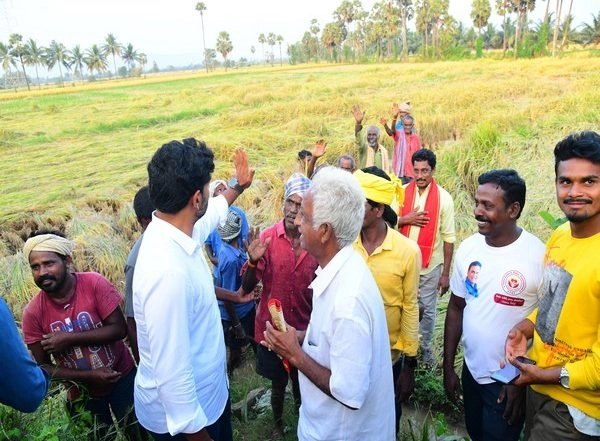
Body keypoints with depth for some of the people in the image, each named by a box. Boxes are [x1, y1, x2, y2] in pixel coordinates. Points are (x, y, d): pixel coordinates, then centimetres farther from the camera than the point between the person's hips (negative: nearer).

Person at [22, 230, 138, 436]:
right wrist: (90, 375, -19)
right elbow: (44, 367, -9)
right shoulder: (33, 313, -15)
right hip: (82, 394, 1)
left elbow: (119, 329, -21)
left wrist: (70, 339, -26)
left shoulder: (94, 283, -21)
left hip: (122, 378, -1)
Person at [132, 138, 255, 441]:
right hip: (184, 411, -8)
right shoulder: (168, 270, -37)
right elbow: (172, 372, -31)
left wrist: (239, 187, 31)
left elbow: (212, 212, 17)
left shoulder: (175, 231, -8)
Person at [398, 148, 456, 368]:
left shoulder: (444, 198, -10)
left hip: (431, 265, -2)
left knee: (427, 309, 13)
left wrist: (446, 273, -7)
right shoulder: (402, 192, -2)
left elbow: (449, 238, -7)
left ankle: (426, 347, 34)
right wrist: (406, 219, -17)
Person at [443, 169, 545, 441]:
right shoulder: (468, 247, -6)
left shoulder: (539, 256, -21)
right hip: (471, 370, 5)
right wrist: (448, 367, 4)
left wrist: (523, 379, -10)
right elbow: (456, 308, 2)